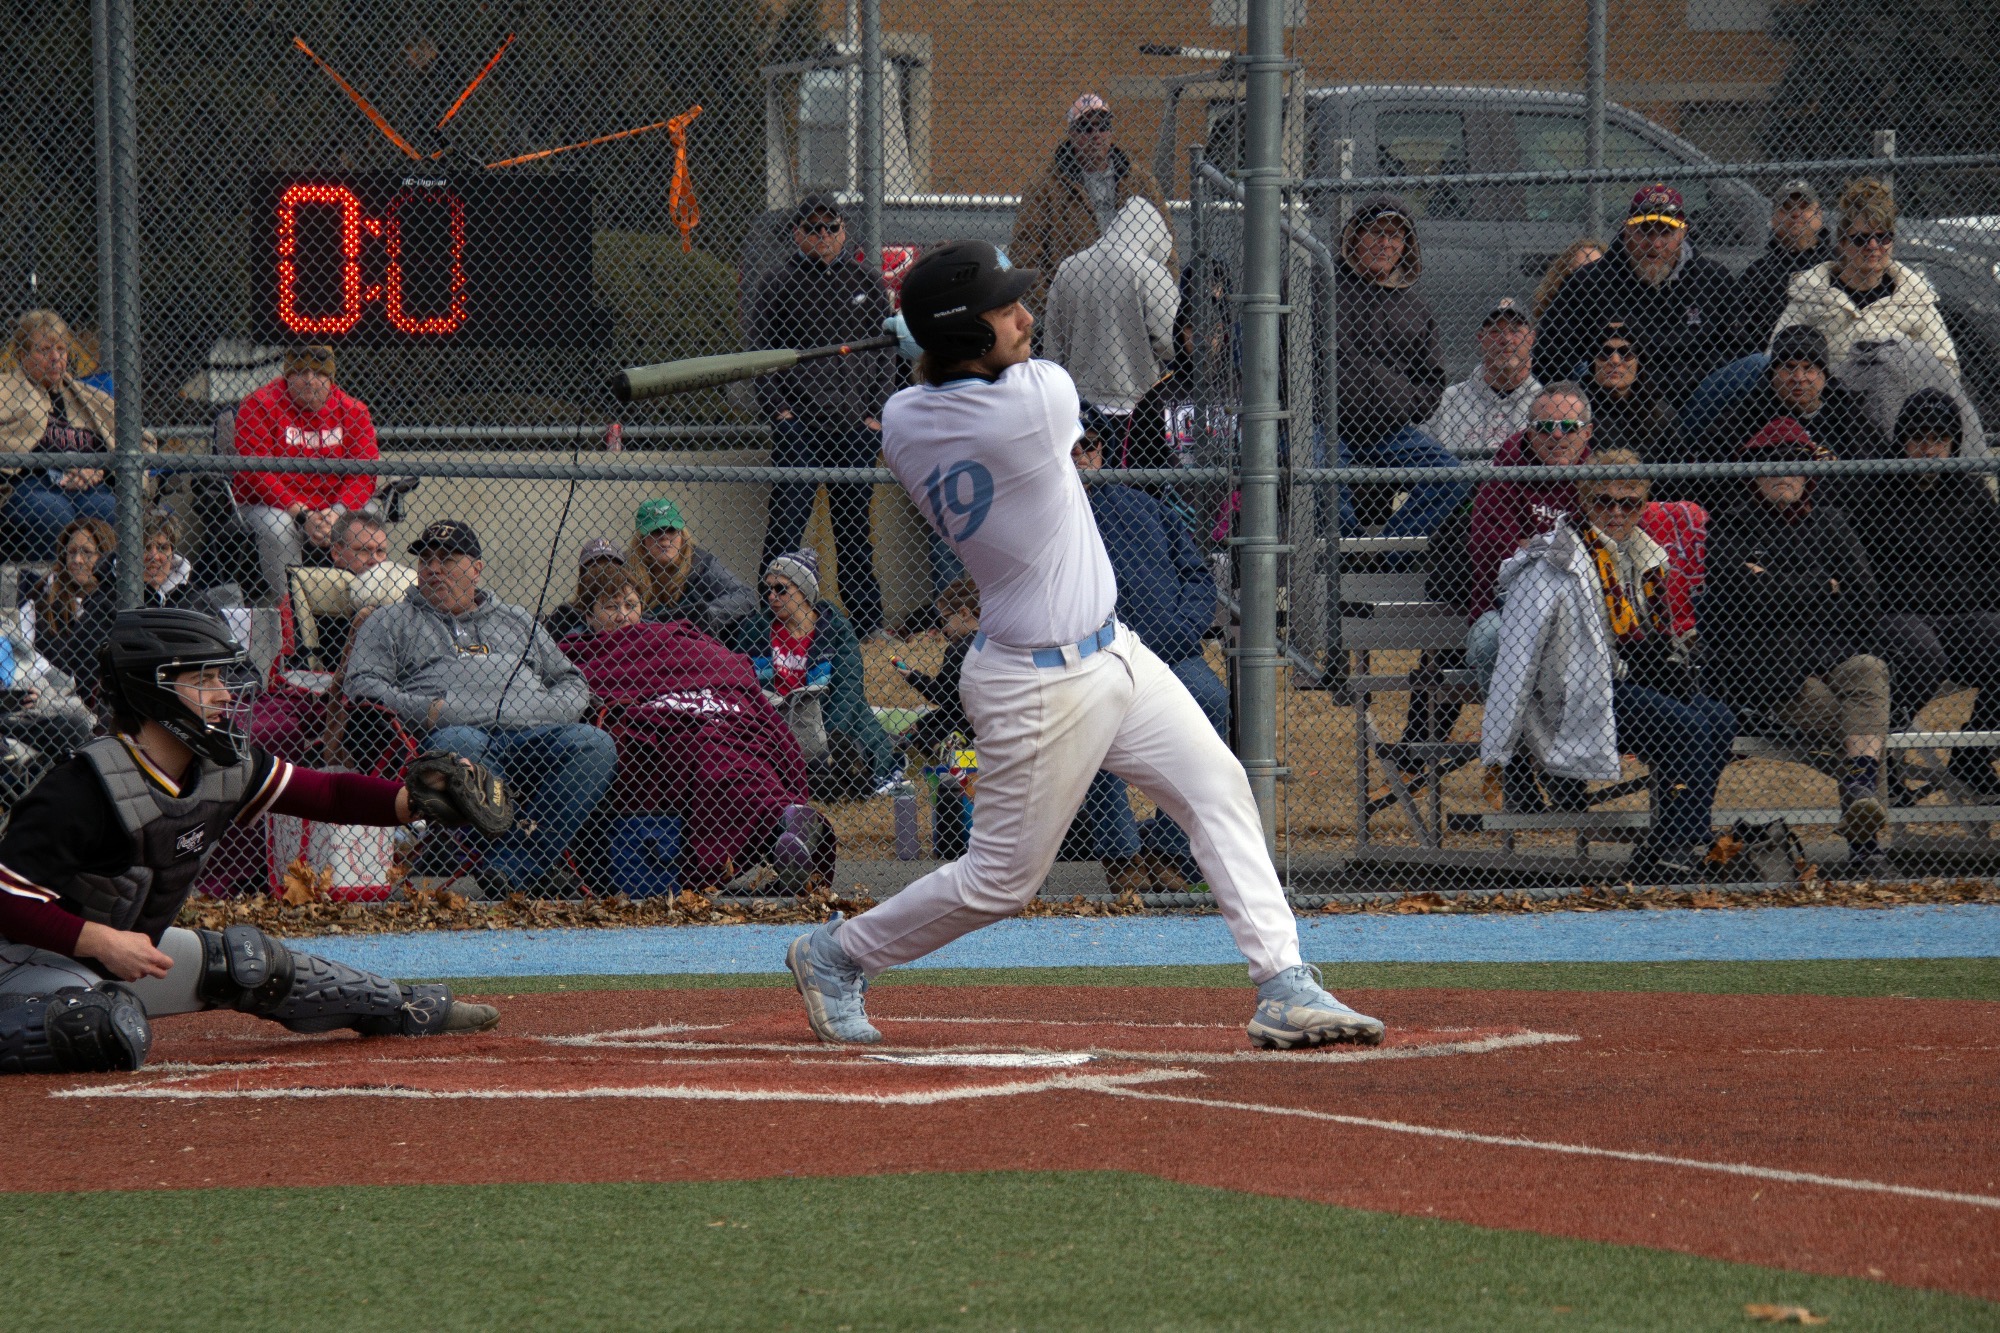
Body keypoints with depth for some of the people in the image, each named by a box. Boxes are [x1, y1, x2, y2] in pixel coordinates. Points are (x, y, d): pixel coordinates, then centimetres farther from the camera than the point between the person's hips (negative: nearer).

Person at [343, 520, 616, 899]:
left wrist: (548, 709, 4)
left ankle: (512, 864, -36)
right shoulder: (391, 623, 24)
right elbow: (364, 686, 10)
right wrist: (423, 710, -8)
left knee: (594, 745, -28)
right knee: (458, 746, -41)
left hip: (534, 733, 3)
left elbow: (571, 682, 28)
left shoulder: (517, 620, 32)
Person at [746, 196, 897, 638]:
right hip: (799, 422, -2)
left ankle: (868, 622, 12)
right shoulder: (779, 286, 5)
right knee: (786, 523, -8)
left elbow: (885, 351, 13)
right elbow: (761, 352, 3)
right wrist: (779, 410, -8)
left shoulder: (868, 284, 13)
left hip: (857, 424, 2)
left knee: (854, 527, 8)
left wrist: (876, 412, 2)